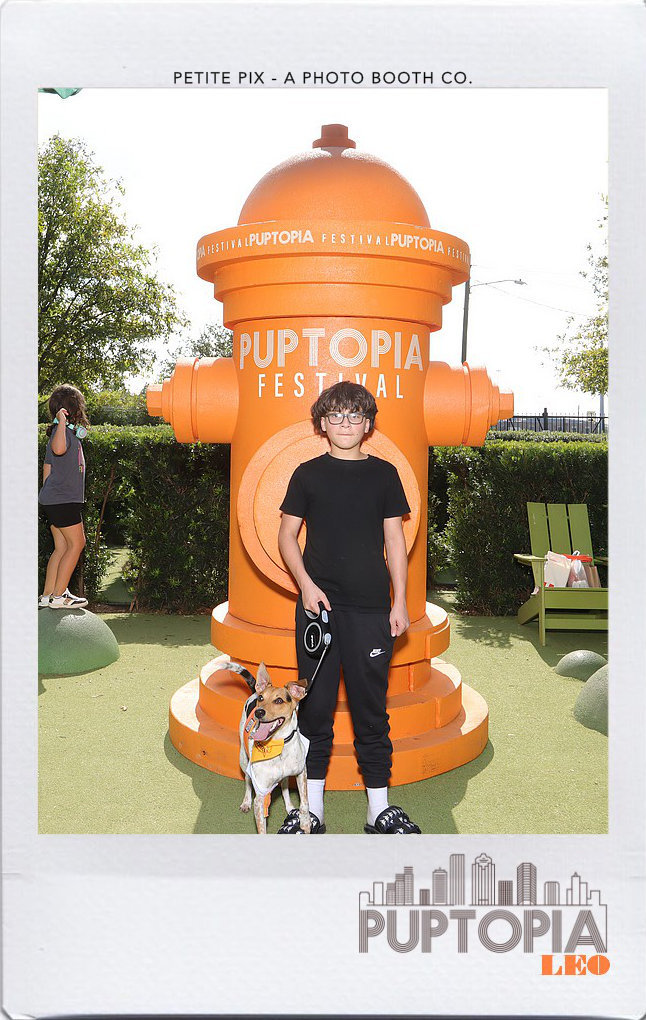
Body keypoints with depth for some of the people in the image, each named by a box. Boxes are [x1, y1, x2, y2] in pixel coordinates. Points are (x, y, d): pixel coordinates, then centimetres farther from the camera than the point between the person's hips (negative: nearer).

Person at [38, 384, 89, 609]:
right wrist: (62, 422, -35)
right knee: (76, 543, -6)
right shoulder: (66, 431, -13)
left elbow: (47, 466, 22)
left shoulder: (63, 431, 17)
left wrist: (48, 493, 26)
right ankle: (58, 596, -4)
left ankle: (47, 595, 13)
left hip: (52, 499, 10)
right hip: (63, 499, -10)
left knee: (62, 547, 11)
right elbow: (59, 449, -38)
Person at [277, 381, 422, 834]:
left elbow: (395, 540, 7)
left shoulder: (383, 473, 7)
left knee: (371, 704, 6)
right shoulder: (308, 474, 5)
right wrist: (306, 585, -7)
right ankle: (312, 809, 17)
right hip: (318, 603, 0)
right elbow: (287, 536, 8)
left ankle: (380, 808, 18)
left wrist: (400, 602, 2)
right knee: (315, 704, 5)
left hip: (370, 607, 0)